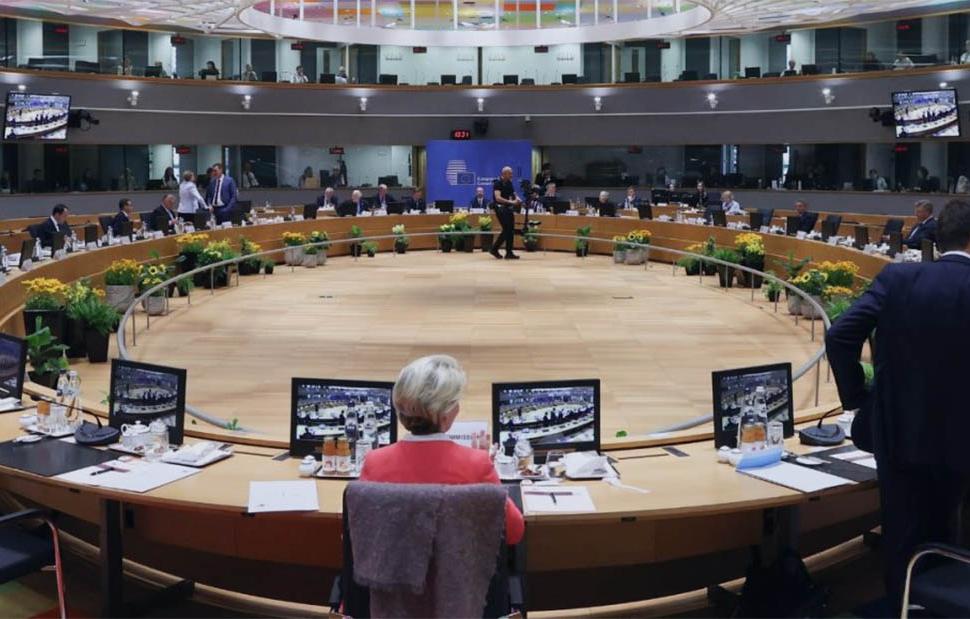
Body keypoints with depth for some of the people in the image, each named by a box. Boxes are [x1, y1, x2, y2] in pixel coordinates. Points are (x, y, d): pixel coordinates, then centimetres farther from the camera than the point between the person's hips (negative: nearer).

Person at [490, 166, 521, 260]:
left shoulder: (509, 183, 11)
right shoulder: (497, 183, -12)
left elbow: (513, 194, 17)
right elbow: (498, 198, -22)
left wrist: (517, 200, -7)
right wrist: (511, 202, -28)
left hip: (508, 208, 7)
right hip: (500, 208, -7)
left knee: (511, 230, 3)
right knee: (506, 230, -14)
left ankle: (509, 253, 6)